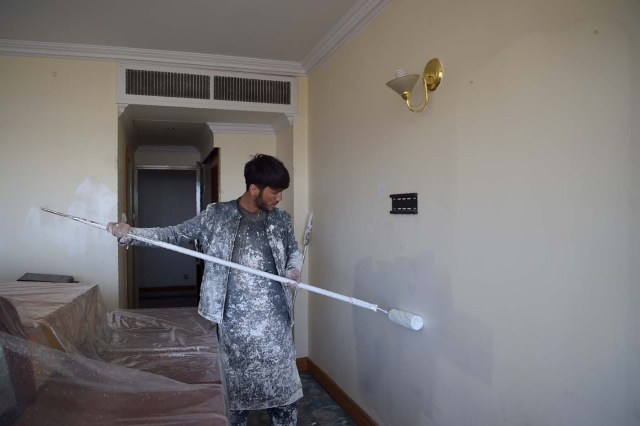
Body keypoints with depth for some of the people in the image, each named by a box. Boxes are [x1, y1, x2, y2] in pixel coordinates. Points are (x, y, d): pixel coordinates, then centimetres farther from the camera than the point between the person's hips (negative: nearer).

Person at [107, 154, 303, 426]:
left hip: (273, 317, 2)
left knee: (282, 381, 8)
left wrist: (293, 269, -5)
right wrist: (130, 234, -10)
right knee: (237, 380, 12)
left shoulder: (281, 219, 3)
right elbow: (175, 234, 1)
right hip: (234, 318, -1)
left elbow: (294, 251, 17)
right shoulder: (217, 215, -3)